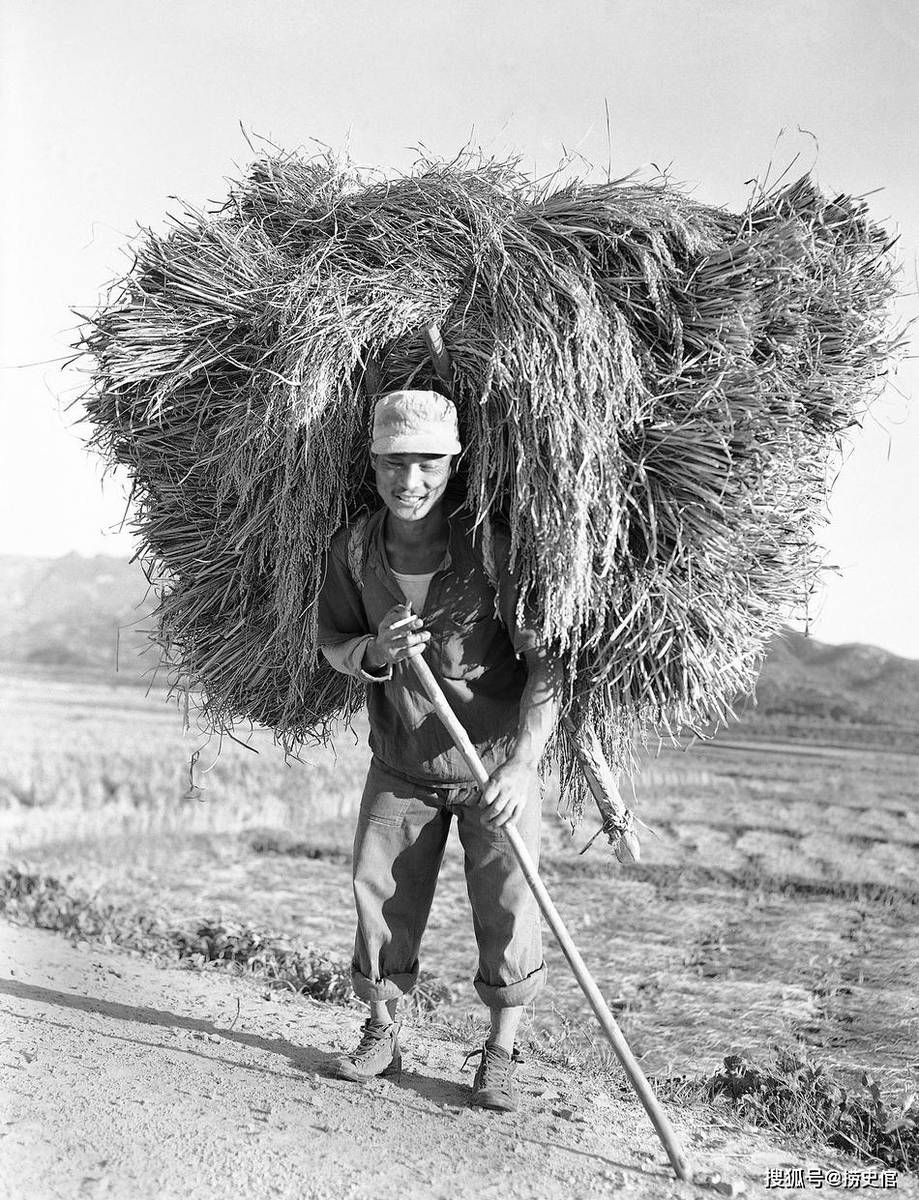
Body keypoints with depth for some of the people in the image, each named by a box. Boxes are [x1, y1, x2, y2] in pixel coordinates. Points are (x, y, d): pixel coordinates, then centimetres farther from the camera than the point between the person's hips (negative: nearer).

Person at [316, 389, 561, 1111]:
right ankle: (382, 1035, 28)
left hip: (496, 760, -3)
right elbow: (333, 642, 4)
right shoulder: (354, 551, -9)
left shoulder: (492, 546, -22)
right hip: (401, 763, 3)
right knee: (381, 892, 8)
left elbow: (546, 660, -21)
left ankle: (502, 1054, 19)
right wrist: (375, 653, -21)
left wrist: (523, 763, -32)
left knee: (509, 905, 0)